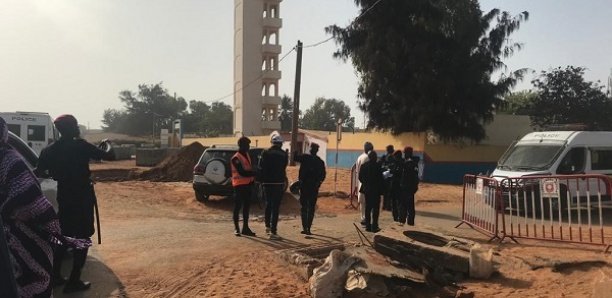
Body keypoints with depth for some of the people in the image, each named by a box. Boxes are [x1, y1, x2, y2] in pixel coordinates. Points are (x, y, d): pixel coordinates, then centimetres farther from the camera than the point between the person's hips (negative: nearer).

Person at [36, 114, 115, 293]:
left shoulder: (50, 150, 3)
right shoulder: (80, 145, -13)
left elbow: (39, 171, 9)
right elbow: (110, 156, -12)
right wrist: (107, 144, 8)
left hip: (64, 197, 6)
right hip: (82, 197, -6)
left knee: (63, 235, 19)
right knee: (82, 238, 2)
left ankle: (55, 275, 25)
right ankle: (74, 281, 3)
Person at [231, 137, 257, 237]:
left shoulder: (246, 155, 13)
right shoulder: (236, 158, -14)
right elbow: (242, 172, -21)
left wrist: (252, 179, 6)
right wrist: (254, 173, -18)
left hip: (248, 184, 8)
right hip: (240, 185, -8)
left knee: (246, 207, 11)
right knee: (238, 207, -1)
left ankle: (245, 228, 19)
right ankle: (236, 228, 7)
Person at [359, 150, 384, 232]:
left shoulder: (363, 165, 2)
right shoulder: (377, 166, -14)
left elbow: (360, 177, 5)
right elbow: (380, 178, -14)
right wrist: (382, 188, -2)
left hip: (367, 189, 5)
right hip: (376, 190, -5)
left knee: (368, 208, 12)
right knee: (375, 208, 2)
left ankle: (368, 226, 15)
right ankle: (374, 226, 2)